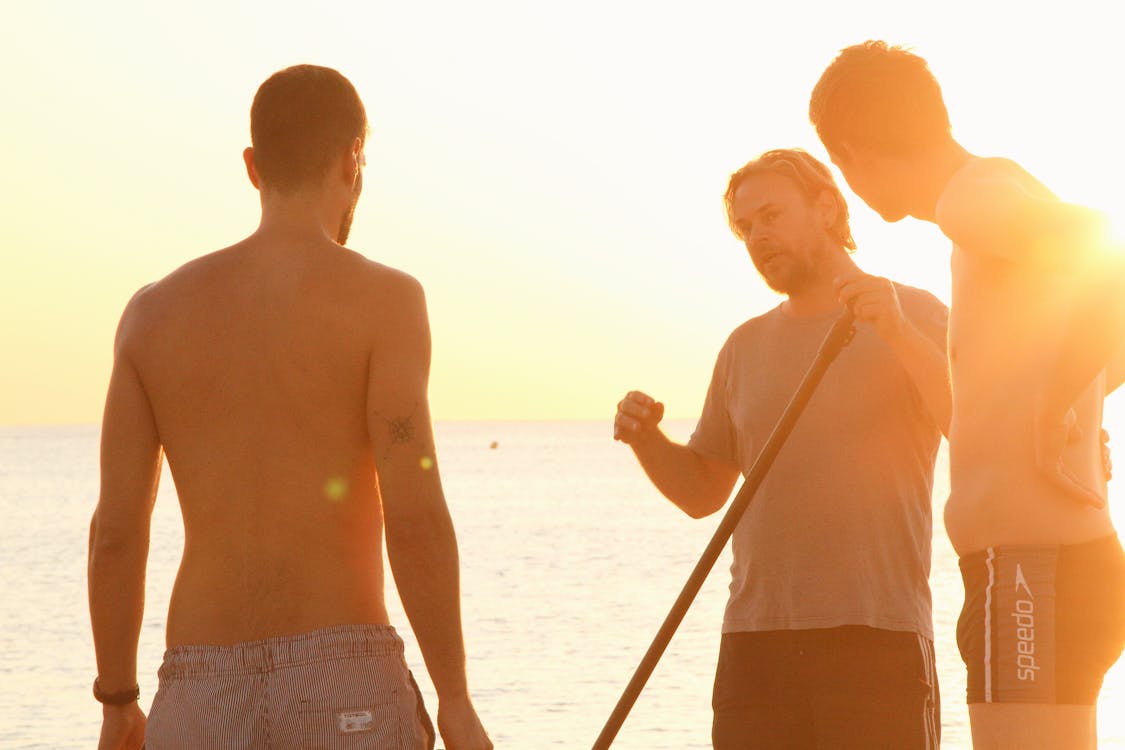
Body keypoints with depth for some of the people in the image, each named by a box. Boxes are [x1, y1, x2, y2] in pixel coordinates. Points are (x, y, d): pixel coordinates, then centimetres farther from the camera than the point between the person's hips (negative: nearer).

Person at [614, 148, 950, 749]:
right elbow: (702, 491, 21)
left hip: (876, 636, -4)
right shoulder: (746, 347, 18)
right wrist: (646, 441, 1)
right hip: (756, 641, 4)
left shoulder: (915, 315, 4)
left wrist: (897, 332, -22)